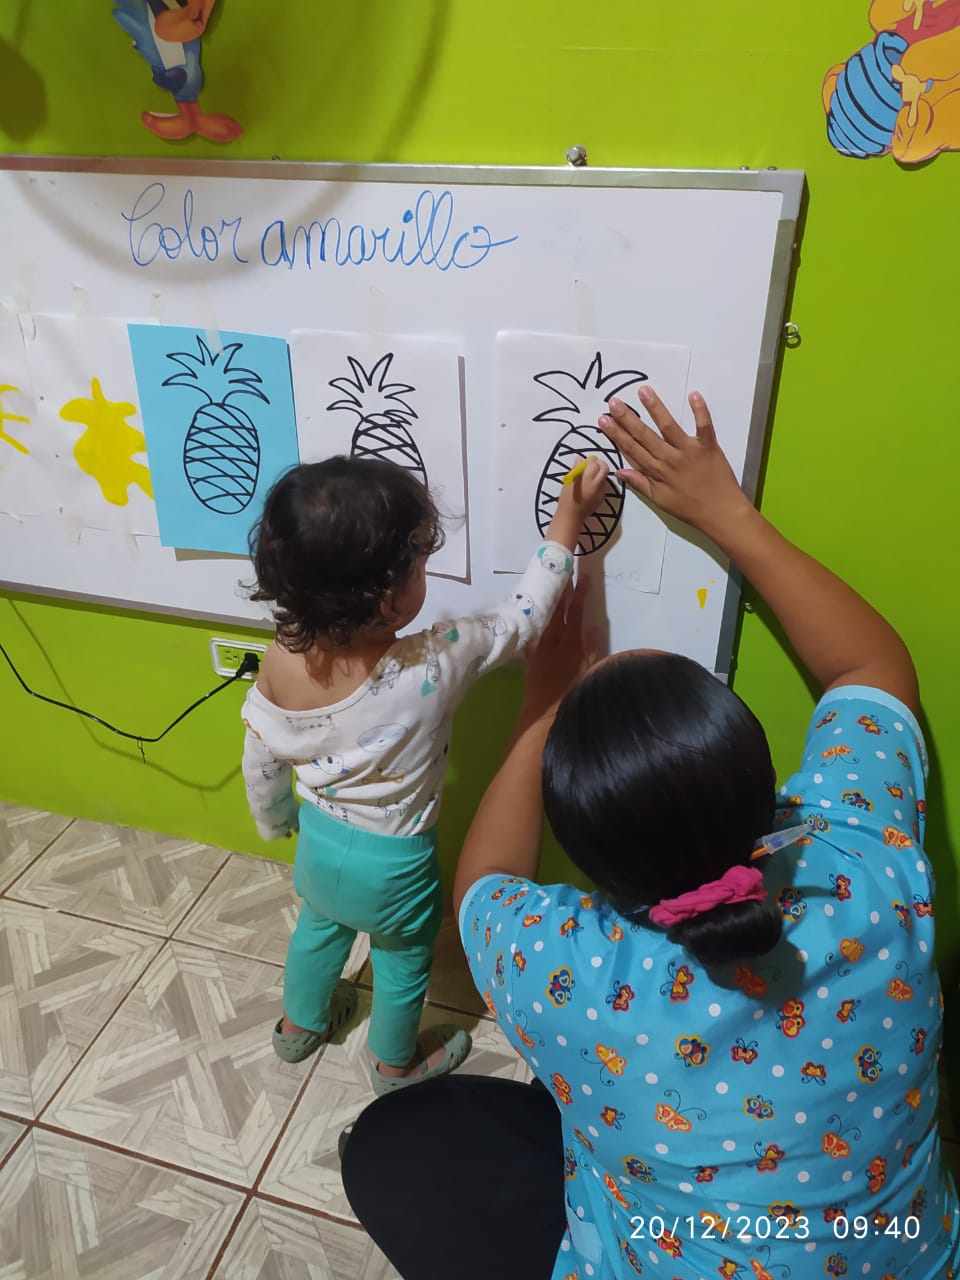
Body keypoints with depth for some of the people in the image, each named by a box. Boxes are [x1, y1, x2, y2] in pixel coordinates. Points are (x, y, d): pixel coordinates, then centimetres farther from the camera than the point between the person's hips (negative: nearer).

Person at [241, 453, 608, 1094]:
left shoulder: (282, 661, -23)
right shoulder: (431, 668, -36)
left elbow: (261, 762, -7)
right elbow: (520, 619, -20)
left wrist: (275, 819, 14)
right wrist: (566, 524, -12)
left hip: (320, 841, 4)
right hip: (394, 864, -4)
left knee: (319, 928, 34)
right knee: (404, 962, 26)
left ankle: (299, 1025, 60)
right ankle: (396, 1064, 53)